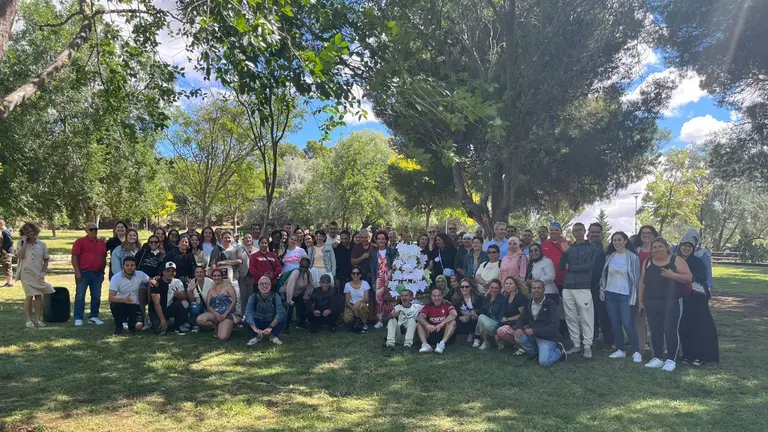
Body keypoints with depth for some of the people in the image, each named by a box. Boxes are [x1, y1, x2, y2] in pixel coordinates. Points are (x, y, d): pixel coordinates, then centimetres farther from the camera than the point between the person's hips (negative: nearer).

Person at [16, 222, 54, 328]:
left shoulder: (41, 245, 3)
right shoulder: (21, 243, -1)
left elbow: (46, 260, 7)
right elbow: (20, 256, -15)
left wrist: (43, 271, -4)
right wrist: (24, 243, -16)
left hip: (38, 275, 2)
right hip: (26, 274, -2)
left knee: (38, 296, 4)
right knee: (29, 296, 0)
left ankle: (38, 319, 11)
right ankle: (29, 320, 8)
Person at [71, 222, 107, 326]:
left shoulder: (102, 243, 13)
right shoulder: (80, 241, -2)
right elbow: (74, 257, -6)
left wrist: (102, 271, 13)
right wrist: (77, 272, -12)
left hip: (97, 274, 5)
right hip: (83, 273, -5)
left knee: (96, 296, 7)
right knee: (80, 295, -2)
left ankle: (94, 317, 16)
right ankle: (78, 318, 2)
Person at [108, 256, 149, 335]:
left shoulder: (140, 275, -9)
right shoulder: (116, 278, -15)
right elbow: (111, 298, -21)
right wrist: (125, 300, -41)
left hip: (134, 305, 1)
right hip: (121, 304, -1)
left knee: (138, 326, -22)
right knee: (114, 305, -37)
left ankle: (129, 321, 18)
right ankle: (118, 326, -7)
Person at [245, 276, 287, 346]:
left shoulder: (275, 296, -16)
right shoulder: (253, 297, -16)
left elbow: (280, 313, -27)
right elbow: (248, 313, -29)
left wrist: (270, 327, -37)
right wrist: (255, 329, -42)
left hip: (272, 323, 0)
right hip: (258, 323, 0)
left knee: (283, 318, -29)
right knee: (247, 319, -29)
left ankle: (273, 336, -2)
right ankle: (257, 336, -3)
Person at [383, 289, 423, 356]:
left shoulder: (417, 307, 1)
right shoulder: (398, 307, 2)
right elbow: (390, 316, -13)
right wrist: (392, 315, -36)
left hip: (410, 335, -1)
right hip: (398, 336, 1)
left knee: (412, 320, -23)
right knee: (392, 320, -20)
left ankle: (407, 345, -35)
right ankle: (390, 345, -35)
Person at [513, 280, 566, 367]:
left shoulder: (550, 304, -11)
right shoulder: (528, 304, 6)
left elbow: (553, 326, -19)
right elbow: (521, 320, 10)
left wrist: (534, 331, -26)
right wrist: (518, 328, -14)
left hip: (547, 338, -5)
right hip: (532, 335, 5)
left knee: (544, 362, -24)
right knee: (518, 336, -21)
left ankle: (559, 351, 8)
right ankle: (534, 352, 4)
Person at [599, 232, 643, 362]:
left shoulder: (633, 257, -6)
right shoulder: (609, 256, 6)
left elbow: (636, 277, -5)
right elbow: (603, 273, 12)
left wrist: (633, 295, -7)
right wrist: (602, 288, 5)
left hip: (625, 295, -4)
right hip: (610, 294, 4)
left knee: (627, 323, -9)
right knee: (614, 324, 7)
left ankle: (636, 352, 3)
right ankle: (620, 350, 17)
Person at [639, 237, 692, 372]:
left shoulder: (676, 260, -2)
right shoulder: (647, 262, 9)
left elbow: (689, 278, -7)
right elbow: (642, 282, 11)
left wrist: (673, 275, -22)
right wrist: (641, 300, 10)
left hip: (671, 304, -4)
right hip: (652, 304, 4)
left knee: (671, 331, -3)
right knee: (655, 332, 8)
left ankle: (671, 360, 9)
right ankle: (657, 358, 18)